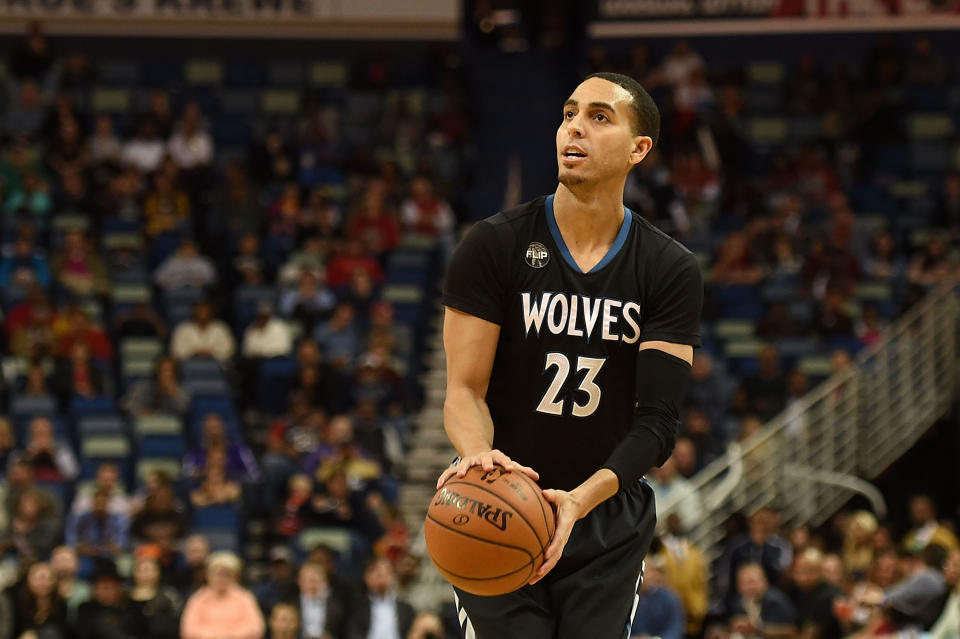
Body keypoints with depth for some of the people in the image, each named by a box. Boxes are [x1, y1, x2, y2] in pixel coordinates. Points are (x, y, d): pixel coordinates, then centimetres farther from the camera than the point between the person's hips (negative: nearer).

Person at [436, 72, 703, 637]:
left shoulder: (672, 272, -3)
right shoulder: (494, 246, -6)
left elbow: (659, 420, -10)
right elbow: (465, 390, -9)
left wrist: (582, 499, -28)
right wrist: (478, 456, -32)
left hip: (609, 525, 2)